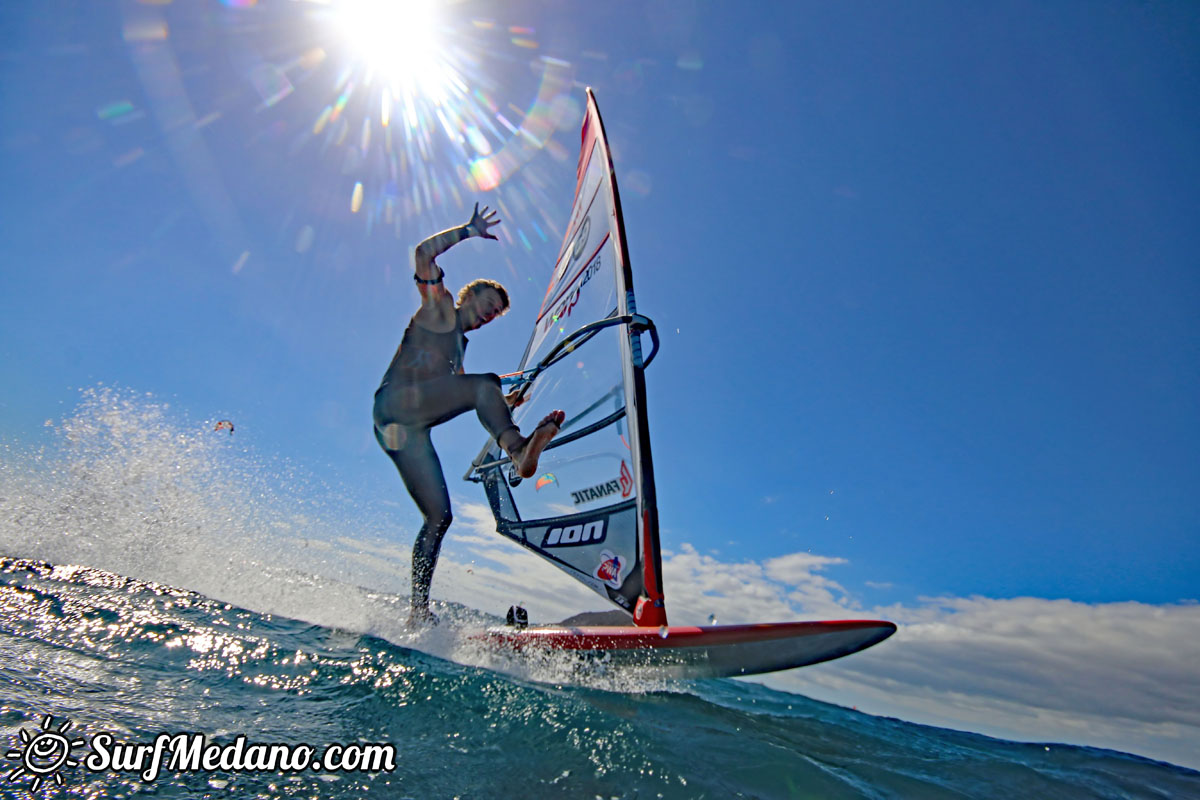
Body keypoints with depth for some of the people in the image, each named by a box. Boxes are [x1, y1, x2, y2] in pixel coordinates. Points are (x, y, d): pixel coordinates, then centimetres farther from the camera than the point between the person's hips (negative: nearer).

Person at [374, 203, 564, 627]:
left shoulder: (459, 346, 31)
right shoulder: (438, 306, 12)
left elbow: (460, 399, 29)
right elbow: (423, 253, -3)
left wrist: (503, 403, 19)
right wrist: (468, 230, 3)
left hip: (407, 429, 8)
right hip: (396, 403, -8)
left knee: (439, 514, 0)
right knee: (487, 382, -24)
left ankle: (419, 610, 4)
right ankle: (519, 449, -46)